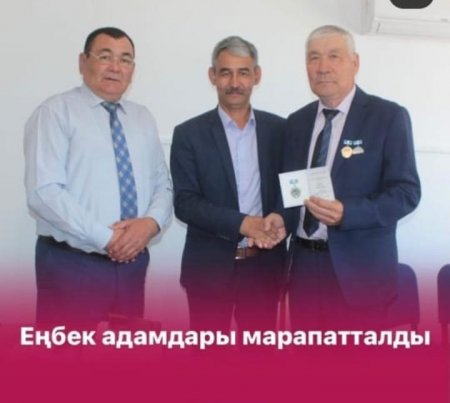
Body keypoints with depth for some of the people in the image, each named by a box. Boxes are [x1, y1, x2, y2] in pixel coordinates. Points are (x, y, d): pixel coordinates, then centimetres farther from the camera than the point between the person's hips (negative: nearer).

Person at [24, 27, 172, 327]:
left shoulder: (143, 118, 13)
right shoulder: (56, 112, -6)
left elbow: (163, 185, 12)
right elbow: (44, 192, -16)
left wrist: (151, 223, -10)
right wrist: (106, 238, -17)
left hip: (132, 263, 6)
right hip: (71, 265, -5)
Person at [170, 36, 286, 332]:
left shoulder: (279, 129, 5)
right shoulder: (189, 134, -3)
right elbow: (184, 202, -9)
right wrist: (243, 223, -20)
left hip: (265, 265, 3)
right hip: (210, 267, -2)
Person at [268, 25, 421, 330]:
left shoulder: (388, 116, -5)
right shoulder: (297, 122, 11)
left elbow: (406, 191, -11)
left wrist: (347, 213, -25)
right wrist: (281, 219, -6)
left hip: (358, 270, -5)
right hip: (304, 265, 5)